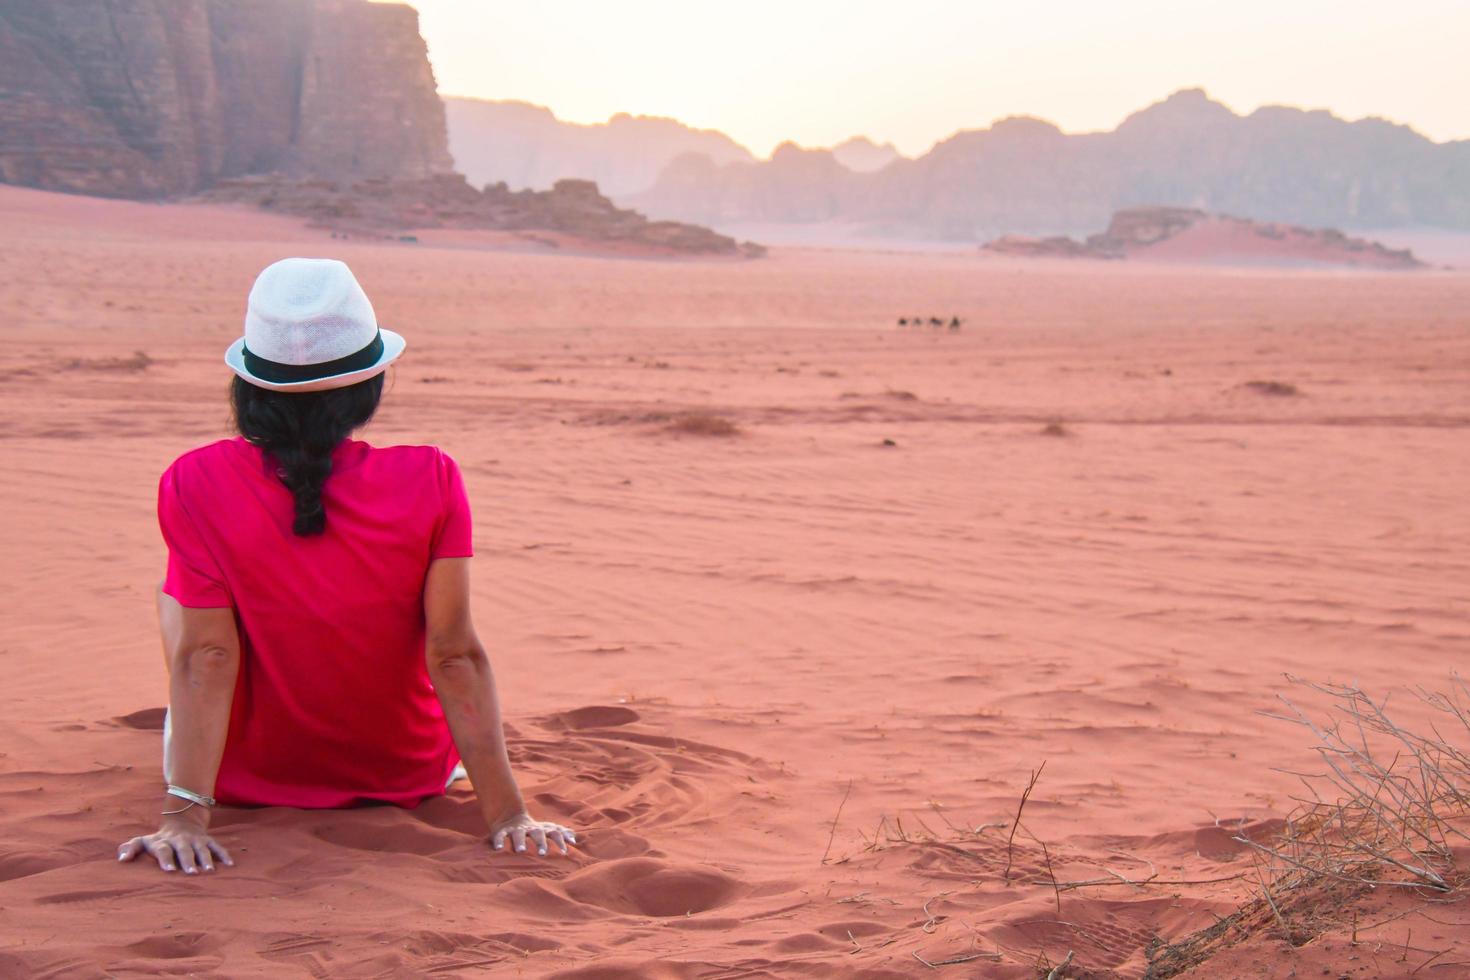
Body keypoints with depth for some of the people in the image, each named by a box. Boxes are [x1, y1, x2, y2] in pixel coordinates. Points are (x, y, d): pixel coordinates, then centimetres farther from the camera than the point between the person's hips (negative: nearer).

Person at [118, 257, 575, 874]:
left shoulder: (198, 484, -19)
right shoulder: (430, 482, -20)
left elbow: (205, 655, -23)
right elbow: (456, 655, -20)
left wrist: (183, 816, -22)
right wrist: (507, 814, -17)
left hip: (248, 779, 0)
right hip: (407, 777, 1)